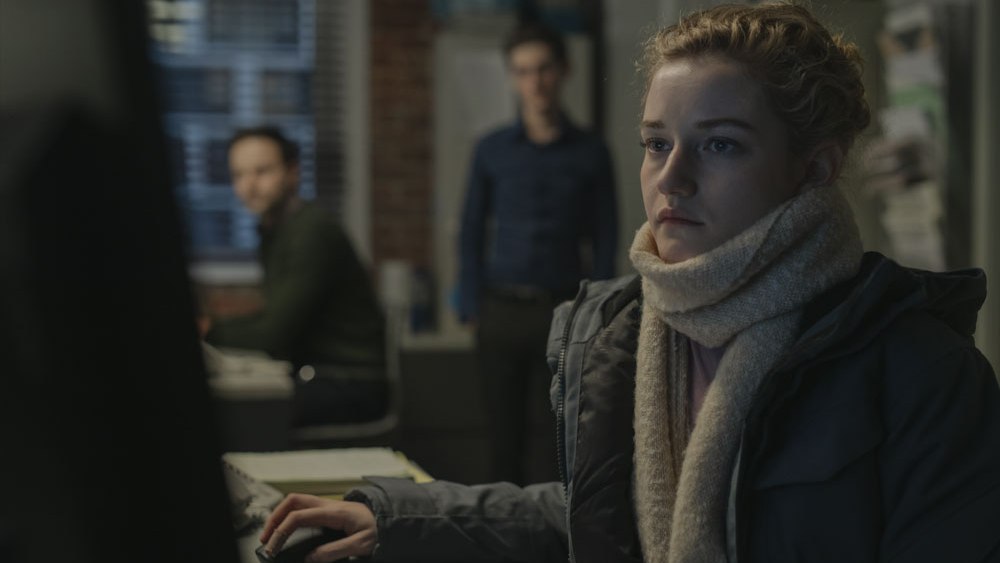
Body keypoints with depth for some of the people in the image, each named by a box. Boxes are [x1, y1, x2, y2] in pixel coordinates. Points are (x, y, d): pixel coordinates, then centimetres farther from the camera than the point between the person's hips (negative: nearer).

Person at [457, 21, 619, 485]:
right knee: (504, 430, 5)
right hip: (502, 310, 1)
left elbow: (604, 239, 5)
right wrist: (471, 309, 0)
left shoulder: (589, 152, 4)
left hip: (562, 310, -1)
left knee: (548, 431, -2)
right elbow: (472, 232, 8)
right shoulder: (492, 150, 5)